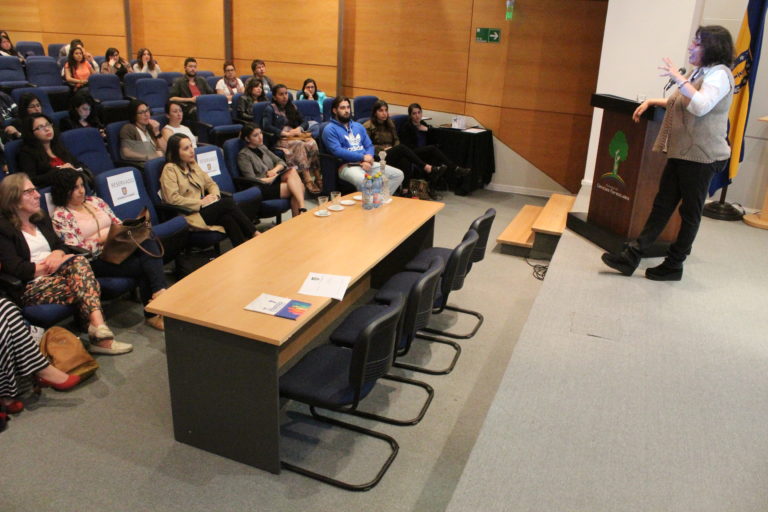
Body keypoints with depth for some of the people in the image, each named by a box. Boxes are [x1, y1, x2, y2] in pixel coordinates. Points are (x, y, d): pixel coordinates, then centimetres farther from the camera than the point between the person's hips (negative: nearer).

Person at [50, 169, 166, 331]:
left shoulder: (95, 201, 18)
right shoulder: (60, 216, -1)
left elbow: (118, 223, 19)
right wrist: (102, 240, -16)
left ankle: (160, 292, -40)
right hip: (96, 260, -5)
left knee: (148, 242, -28)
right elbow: (74, 250, -10)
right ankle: (153, 314, -21)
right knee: (142, 266, -28)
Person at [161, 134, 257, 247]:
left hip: (202, 208, 7)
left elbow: (210, 183, 21)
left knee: (227, 218, -27)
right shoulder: (170, 169, -4)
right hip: (188, 215, -7)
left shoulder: (193, 165, 19)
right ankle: (254, 235, -20)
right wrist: (201, 202, -15)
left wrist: (215, 195, -3)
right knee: (228, 202, -25)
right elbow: (172, 198, -15)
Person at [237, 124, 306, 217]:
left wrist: (275, 170, -6)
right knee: (297, 187, -24)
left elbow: (280, 162, 16)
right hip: (262, 188, -7)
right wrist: (273, 178, -11)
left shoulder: (262, 148, 18)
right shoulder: (243, 155, -4)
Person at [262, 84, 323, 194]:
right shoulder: (270, 109, 7)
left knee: (312, 143, -30)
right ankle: (307, 180, -46)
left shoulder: (292, 107, 24)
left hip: (297, 136, 5)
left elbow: (304, 122, 21)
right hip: (280, 140, -5)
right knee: (300, 145, -37)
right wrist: (285, 133, -15)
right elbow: (266, 126, -8)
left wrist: (299, 128, -3)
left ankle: (319, 177, -35)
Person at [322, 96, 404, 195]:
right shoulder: (330, 129, 1)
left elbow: (369, 146, 16)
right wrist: (363, 157, -14)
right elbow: (337, 151, -12)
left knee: (398, 174, -7)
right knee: (364, 182, -40)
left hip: (366, 164, 7)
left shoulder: (358, 126, 22)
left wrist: (368, 160, -7)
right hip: (347, 166, -7)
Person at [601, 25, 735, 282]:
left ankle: (674, 265, 13)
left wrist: (679, 79, -23)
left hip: (702, 156, -9)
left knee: (690, 212, 3)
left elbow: (701, 105, -29)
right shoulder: (698, 73, 18)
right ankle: (631, 256, 7)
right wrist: (652, 102, 19)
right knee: (662, 205, 7)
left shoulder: (719, 74, -12)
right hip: (681, 152, 9)